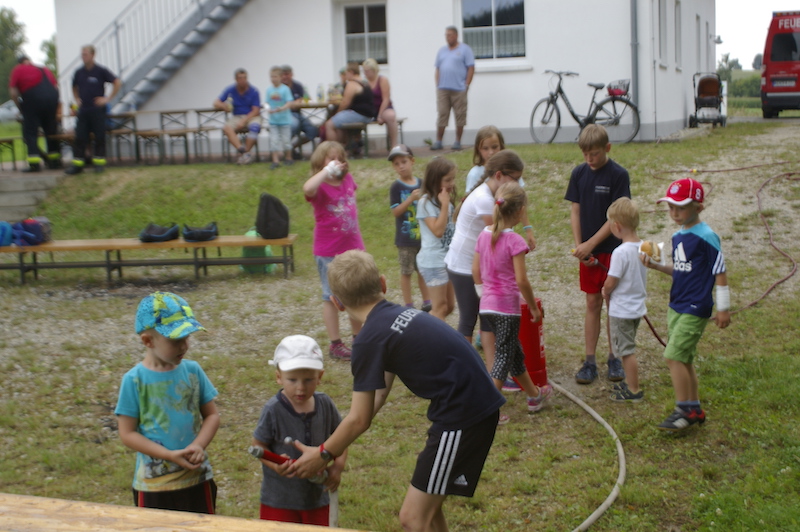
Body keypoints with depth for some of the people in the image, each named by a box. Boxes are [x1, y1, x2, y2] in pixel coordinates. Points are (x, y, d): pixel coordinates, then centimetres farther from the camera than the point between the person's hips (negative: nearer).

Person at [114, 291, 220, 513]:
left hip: (198, 479, 3)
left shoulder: (192, 371, -1)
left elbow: (211, 415, 4)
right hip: (154, 484, -3)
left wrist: (199, 445, -15)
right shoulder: (135, 380, -10)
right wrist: (170, 456, -19)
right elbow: (127, 433, -10)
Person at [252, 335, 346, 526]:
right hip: (279, 501, -4)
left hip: (317, 496, 4)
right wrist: (275, 465, -28)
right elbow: (258, 445, -10)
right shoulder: (273, 410, -17)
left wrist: (337, 466, -7)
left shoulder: (325, 404, -5)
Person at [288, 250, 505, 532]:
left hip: (462, 417, -9)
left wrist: (322, 455, 9)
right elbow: (379, 393, 19)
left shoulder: (369, 340, -13)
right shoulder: (400, 314, 13)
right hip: (480, 405, 9)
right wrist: (336, 444, 19)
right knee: (428, 509, 20)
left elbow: (359, 419, -7)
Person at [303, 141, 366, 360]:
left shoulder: (348, 180, 3)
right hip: (329, 252, -6)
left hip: (353, 247, 6)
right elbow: (307, 188, -41)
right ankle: (335, 344, 15)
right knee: (332, 297, 5)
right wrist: (327, 171, -35)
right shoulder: (320, 187, -14)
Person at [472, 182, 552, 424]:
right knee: (504, 357, 1)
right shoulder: (514, 241, -18)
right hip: (507, 306, -7)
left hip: (488, 304, 8)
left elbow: (475, 272, 8)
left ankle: (534, 394, 39)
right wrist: (534, 307, -8)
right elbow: (521, 280, -19)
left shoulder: (484, 235, 2)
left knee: (515, 351, 21)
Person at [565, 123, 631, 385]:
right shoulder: (579, 173, 2)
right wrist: (579, 246, -7)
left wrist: (591, 244, -16)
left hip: (613, 249, -3)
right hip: (588, 250, 3)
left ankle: (614, 359, 18)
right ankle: (590, 361, 12)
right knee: (592, 304, 8)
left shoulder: (618, 175, -10)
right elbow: (575, 211, 4)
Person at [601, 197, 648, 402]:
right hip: (637, 306, 8)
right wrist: (609, 290, 10)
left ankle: (633, 391, 11)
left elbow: (610, 283, -20)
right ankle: (629, 382, 33)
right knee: (628, 348, 22)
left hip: (622, 310, -8)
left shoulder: (621, 252, -25)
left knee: (626, 350, 3)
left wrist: (606, 292, 2)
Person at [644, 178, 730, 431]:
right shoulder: (678, 236, 9)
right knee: (684, 359, 12)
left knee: (674, 356, -12)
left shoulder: (706, 237, -15)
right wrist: (655, 265, 4)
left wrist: (723, 309, -9)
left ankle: (683, 410, -1)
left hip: (695, 309, -8)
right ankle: (695, 409, 23)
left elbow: (720, 273, -11)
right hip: (676, 306, 8)